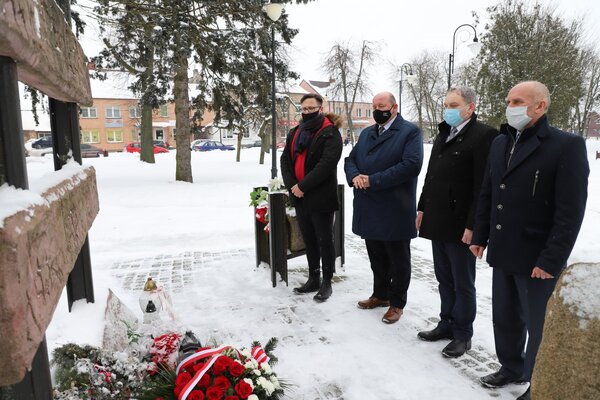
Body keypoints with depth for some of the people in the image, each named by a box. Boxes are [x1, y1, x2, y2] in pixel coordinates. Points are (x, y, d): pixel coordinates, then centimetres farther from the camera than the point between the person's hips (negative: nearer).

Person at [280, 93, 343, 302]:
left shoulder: (330, 133, -8)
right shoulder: (295, 133, 14)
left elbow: (327, 163, -20)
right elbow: (285, 159, 7)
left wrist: (302, 186, -20)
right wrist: (291, 185, -9)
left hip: (321, 197, -7)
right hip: (299, 197, 7)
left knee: (324, 241, 4)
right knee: (309, 240, 16)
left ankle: (327, 282, 17)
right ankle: (313, 279, 29)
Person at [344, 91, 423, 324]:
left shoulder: (410, 131, -6)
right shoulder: (366, 133, 16)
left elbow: (411, 165, -19)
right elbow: (350, 159, 15)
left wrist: (373, 180, -20)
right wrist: (354, 176, -10)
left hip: (395, 211, -6)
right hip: (369, 210, 6)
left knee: (398, 260, 9)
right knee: (376, 258, 19)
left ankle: (396, 303, 25)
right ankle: (380, 295, 37)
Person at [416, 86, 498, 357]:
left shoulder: (484, 135, -12)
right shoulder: (444, 134, 14)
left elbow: (483, 185, -17)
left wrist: (472, 225, -19)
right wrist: (423, 208, 14)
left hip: (460, 224, -7)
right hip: (438, 221, 8)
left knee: (462, 283, 8)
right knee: (444, 280, 18)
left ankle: (462, 335, 23)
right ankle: (447, 324, 33)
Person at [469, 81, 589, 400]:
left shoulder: (567, 146, -12)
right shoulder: (500, 143, 9)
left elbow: (570, 211, -15)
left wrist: (551, 261, -17)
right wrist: (480, 236, 11)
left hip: (537, 259, -6)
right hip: (502, 253, 6)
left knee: (539, 325, 10)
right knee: (504, 317, 19)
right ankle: (511, 367, 41)